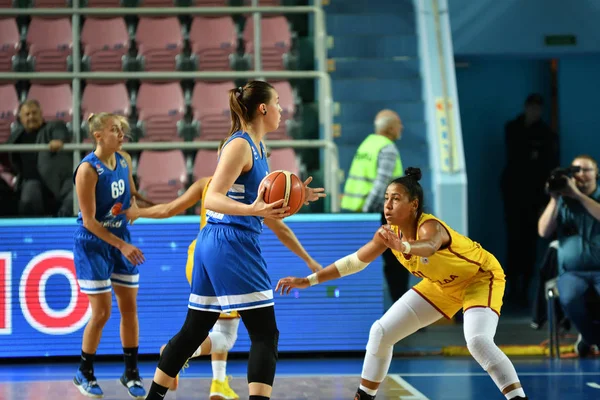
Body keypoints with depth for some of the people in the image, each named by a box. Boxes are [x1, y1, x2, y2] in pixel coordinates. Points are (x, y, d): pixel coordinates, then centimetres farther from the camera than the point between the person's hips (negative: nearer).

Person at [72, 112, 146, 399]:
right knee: (102, 311, -5)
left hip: (121, 240, 7)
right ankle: (84, 374, 12)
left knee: (129, 307, 6)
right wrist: (121, 245, -21)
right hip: (92, 244, -6)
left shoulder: (124, 161, 2)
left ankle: (131, 373, 16)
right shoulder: (88, 169, -18)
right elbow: (89, 220, -19)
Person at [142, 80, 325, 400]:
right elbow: (212, 199, -20)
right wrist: (253, 209, -34)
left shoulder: (256, 149, 17)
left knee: (193, 331, 15)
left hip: (214, 244, 10)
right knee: (265, 334, -9)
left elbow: (266, 216, 22)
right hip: (232, 244, -10)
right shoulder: (239, 145, -10)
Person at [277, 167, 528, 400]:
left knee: (478, 341, -33)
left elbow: (429, 246, -61)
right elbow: (355, 261, -3)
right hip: (443, 285, 7)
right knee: (381, 332, 3)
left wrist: (403, 246, -83)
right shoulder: (390, 233, -15)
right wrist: (309, 280, -5)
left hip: (481, 277, -7)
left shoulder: (430, 226, -36)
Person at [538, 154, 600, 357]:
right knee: (569, 299, -34)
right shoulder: (562, 201, 10)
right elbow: (543, 232, 0)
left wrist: (578, 195, -18)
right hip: (572, 272, 1)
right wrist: (554, 199, -8)